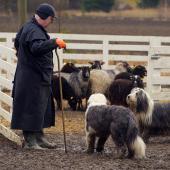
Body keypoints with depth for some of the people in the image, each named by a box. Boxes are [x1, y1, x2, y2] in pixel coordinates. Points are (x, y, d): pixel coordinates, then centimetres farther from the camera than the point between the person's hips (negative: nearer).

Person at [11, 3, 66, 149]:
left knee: (42, 109, 15)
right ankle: (30, 141, -2)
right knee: (32, 108, -6)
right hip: (33, 78, -11)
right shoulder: (33, 31, -19)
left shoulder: (26, 28, 15)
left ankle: (39, 137, 22)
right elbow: (37, 47, -39)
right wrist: (54, 42, -44)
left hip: (40, 78, 11)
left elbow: (17, 43, 31)